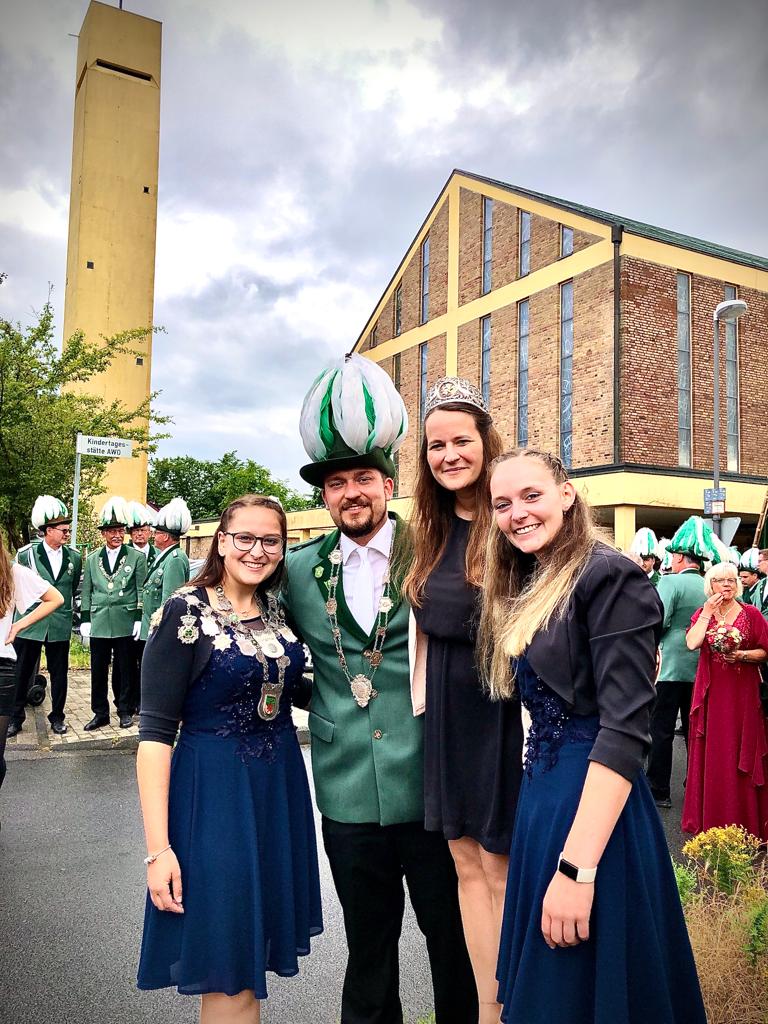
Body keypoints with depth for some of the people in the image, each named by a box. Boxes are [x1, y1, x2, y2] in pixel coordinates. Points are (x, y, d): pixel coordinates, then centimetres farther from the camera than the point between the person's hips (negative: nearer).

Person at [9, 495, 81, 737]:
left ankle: (57, 716, 21)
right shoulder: (26, 554, -4)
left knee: (59, 673, 8)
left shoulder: (74, 558, 4)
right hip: (29, 623, -2)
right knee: (21, 672, 6)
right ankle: (15, 716, 19)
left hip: (60, 625, 2)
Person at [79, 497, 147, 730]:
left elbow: (142, 591, -1)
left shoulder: (136, 557, 1)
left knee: (125, 669, 5)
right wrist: (84, 620, 4)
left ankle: (125, 710, 18)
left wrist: (139, 619, -6)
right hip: (99, 622, 3)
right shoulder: (92, 559, 10)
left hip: (125, 622, -3)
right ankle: (100, 713, 17)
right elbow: (86, 592, 11)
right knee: (98, 670, 6)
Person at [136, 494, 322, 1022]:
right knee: (228, 972, 5)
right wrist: (159, 848, -19)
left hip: (282, 786, 6)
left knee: (257, 952, 18)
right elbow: (156, 732, -15)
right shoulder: (185, 612, -13)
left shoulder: (279, 610, 3)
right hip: (215, 794, -5)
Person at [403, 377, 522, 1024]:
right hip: (444, 709, 6)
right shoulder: (431, 530, 8)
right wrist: (418, 697, 8)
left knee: (499, 870, 5)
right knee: (466, 863, 14)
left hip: (499, 709, -6)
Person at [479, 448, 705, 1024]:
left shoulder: (607, 576, -16)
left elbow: (624, 729, -22)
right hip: (541, 794, 8)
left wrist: (576, 868, -25)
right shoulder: (527, 589, 11)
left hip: (595, 804, -8)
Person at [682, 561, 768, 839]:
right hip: (711, 691, 2)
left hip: (742, 692, -2)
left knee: (740, 755, 2)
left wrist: (741, 655, -17)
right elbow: (692, 643, -11)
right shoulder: (702, 613, 6)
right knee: (710, 754, 5)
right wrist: (707, 612, -12)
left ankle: (743, 822, 13)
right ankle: (708, 818, 16)